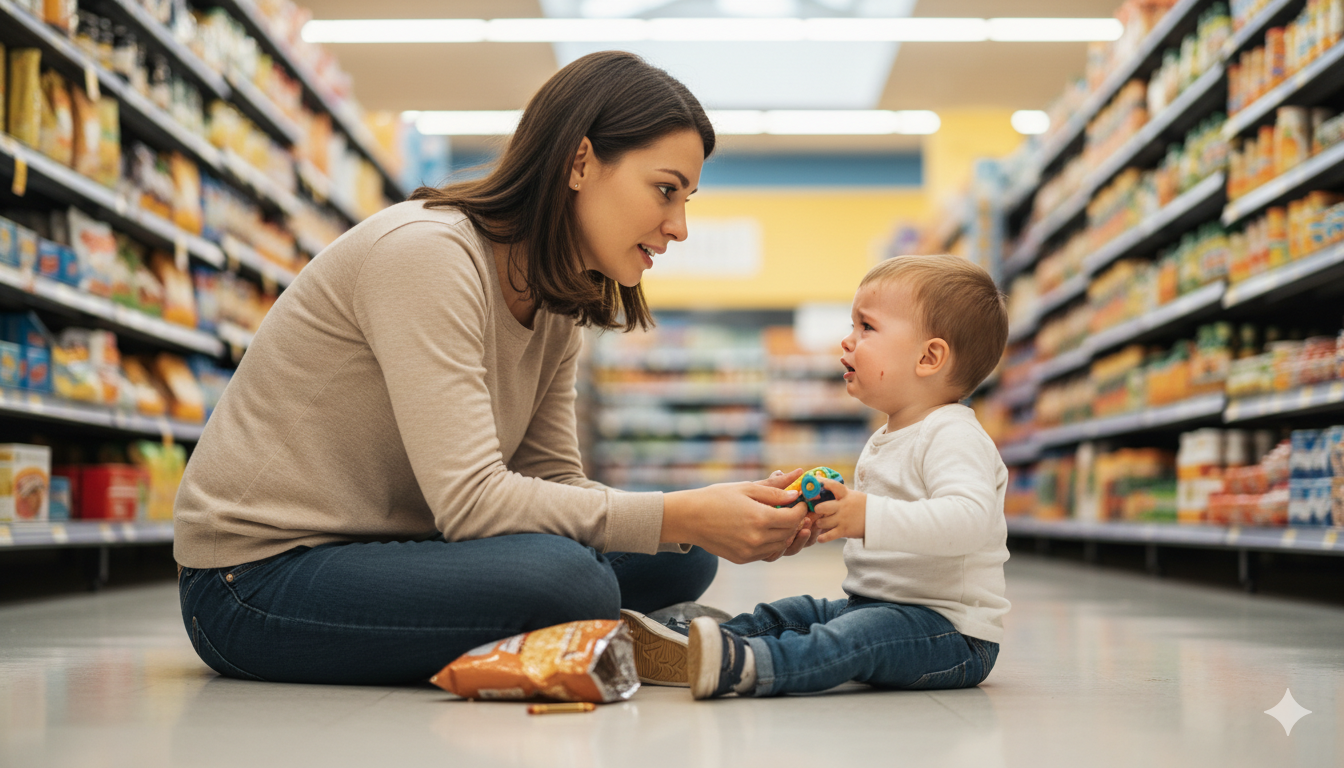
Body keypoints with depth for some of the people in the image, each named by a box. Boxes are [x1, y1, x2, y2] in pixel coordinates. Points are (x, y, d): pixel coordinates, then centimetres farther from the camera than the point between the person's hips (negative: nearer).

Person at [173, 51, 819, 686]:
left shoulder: (559, 308, 8)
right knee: (562, 576, -32)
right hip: (258, 579, -8)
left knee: (678, 561, -1)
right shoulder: (423, 252, -21)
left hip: (381, 553, 9)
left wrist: (721, 516, -12)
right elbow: (471, 502, -28)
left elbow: (553, 484, 2)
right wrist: (682, 517, -27)